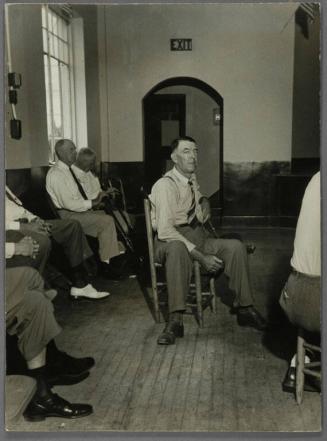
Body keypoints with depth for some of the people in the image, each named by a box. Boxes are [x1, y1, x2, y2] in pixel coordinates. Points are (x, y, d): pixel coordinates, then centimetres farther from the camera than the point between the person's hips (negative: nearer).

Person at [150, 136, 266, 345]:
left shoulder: (192, 178, 11)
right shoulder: (165, 185, -15)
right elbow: (165, 231, -24)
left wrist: (205, 202, 9)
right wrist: (201, 256, -30)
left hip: (198, 235, 7)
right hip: (171, 240, -7)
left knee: (237, 246, -15)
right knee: (177, 248, -42)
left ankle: (245, 309, -5)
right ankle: (175, 321, -39)